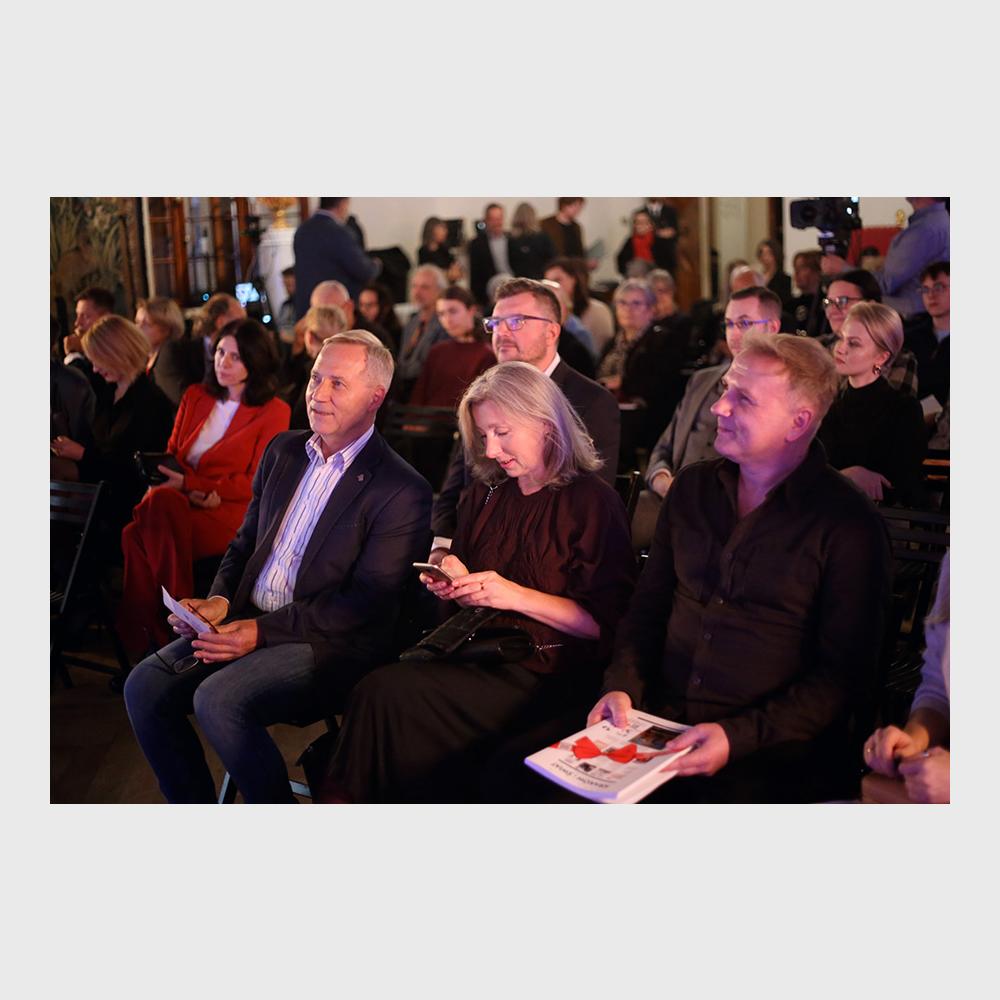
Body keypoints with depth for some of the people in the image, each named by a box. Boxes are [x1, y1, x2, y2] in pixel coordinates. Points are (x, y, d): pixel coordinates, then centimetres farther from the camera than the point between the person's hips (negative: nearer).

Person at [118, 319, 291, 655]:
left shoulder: (274, 412, 5)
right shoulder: (195, 397, 21)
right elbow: (171, 455, 19)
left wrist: (191, 483, -10)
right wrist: (192, 490, -6)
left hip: (232, 514, -4)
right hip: (181, 502, 4)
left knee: (161, 504, -36)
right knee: (135, 533, -33)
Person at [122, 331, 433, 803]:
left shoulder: (402, 491, -11)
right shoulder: (283, 451, 12)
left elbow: (366, 601, -15)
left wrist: (262, 631, -19)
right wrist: (219, 601, -3)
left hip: (328, 642, -7)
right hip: (247, 620, 7)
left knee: (218, 699, -28)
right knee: (145, 685, -10)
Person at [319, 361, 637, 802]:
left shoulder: (591, 502, -4)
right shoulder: (484, 497, 17)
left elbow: (606, 623, -10)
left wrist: (516, 595, -17)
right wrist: (455, 584, 1)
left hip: (543, 672, -6)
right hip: (475, 650, 6)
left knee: (392, 692, -25)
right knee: (377, 690, -24)